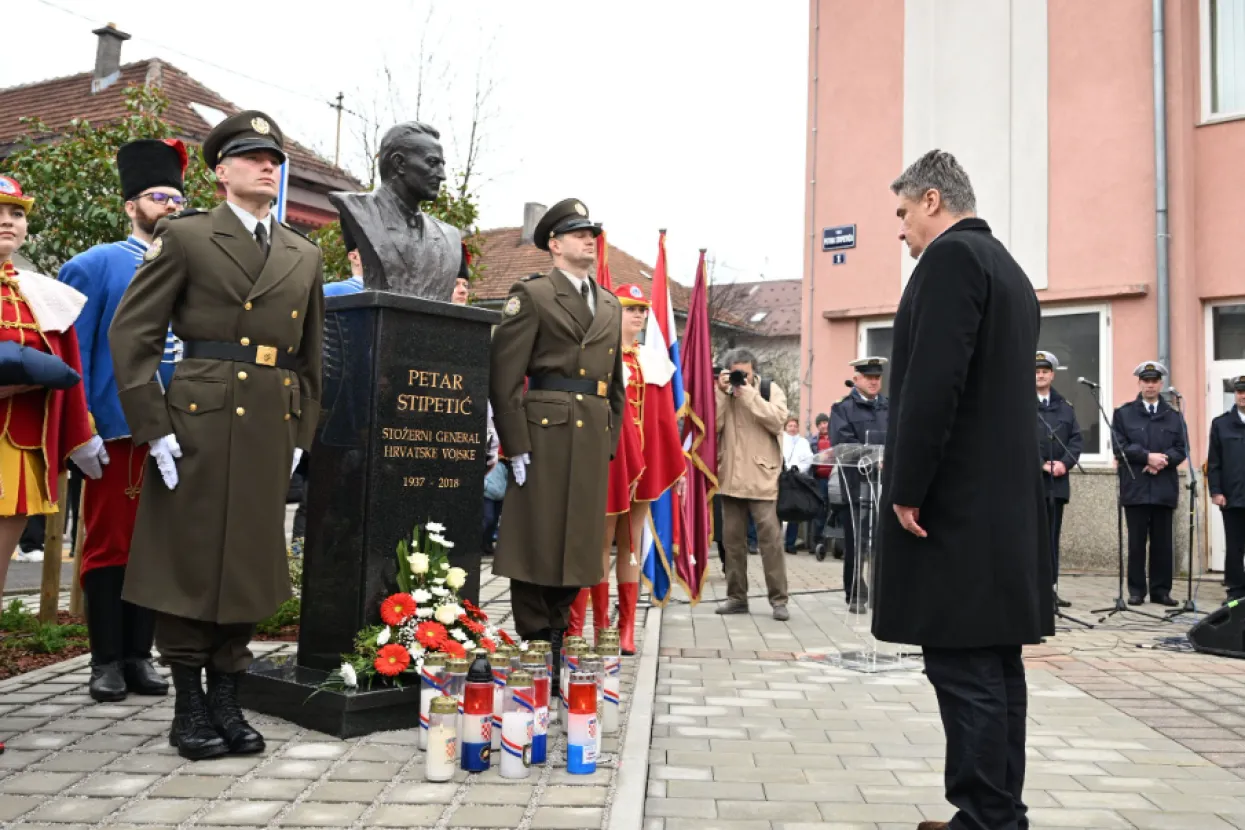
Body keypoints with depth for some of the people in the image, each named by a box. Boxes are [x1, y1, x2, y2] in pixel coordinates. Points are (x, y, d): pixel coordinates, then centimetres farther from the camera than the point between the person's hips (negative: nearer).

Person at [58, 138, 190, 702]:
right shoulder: (96, 265, 3)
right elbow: (75, 348, -1)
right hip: (117, 429, -4)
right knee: (109, 545, 2)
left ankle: (139, 655, 18)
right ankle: (106, 661, 12)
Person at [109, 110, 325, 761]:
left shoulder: (305, 257, 15)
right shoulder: (185, 237, 1)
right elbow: (131, 333, -4)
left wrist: (300, 434, 10)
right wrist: (152, 427, -10)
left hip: (271, 428, 4)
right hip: (199, 420, -4)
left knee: (250, 563, 8)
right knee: (189, 562, 2)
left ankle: (225, 699, 21)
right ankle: (189, 707, 15)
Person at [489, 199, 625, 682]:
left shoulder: (610, 306, 20)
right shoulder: (531, 295, -1)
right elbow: (505, 376, -8)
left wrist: (610, 441, 12)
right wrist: (516, 444, -14)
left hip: (593, 438, 6)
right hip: (545, 431, -6)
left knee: (579, 542, 10)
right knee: (537, 541, -1)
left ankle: (558, 638, 22)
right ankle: (534, 643, 9)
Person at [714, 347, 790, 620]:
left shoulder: (771, 390, 3)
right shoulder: (721, 392, 10)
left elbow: (777, 421, -14)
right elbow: (711, 426, -3)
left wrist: (748, 394, -14)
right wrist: (721, 393, -8)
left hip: (762, 478, -3)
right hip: (730, 477, 4)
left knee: (770, 538, -6)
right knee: (733, 538, 8)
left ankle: (778, 599, -2)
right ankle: (736, 596, 16)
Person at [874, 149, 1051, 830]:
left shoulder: (951, 256, -10)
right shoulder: (1010, 270, 19)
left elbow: (933, 383, -20)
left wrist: (908, 489, -16)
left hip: (956, 501, -10)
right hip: (1004, 500, 10)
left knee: (963, 667, -6)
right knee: (995, 663, 12)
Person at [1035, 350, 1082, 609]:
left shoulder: (1065, 407, 16)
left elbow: (1076, 439, 10)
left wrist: (1064, 463, -6)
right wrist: (1041, 464, -14)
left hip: (1057, 481, 5)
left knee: (1052, 537, 7)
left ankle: (1049, 588, 12)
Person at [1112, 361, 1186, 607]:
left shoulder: (1174, 416, 13)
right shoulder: (1123, 413, 7)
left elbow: (1181, 449, 5)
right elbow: (1121, 446, -4)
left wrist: (1163, 460, -13)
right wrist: (1148, 456, -15)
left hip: (1164, 488, 2)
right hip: (1135, 488, -2)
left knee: (1163, 542, 4)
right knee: (1137, 542, 1)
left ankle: (1161, 590, 11)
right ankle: (1136, 590, 7)